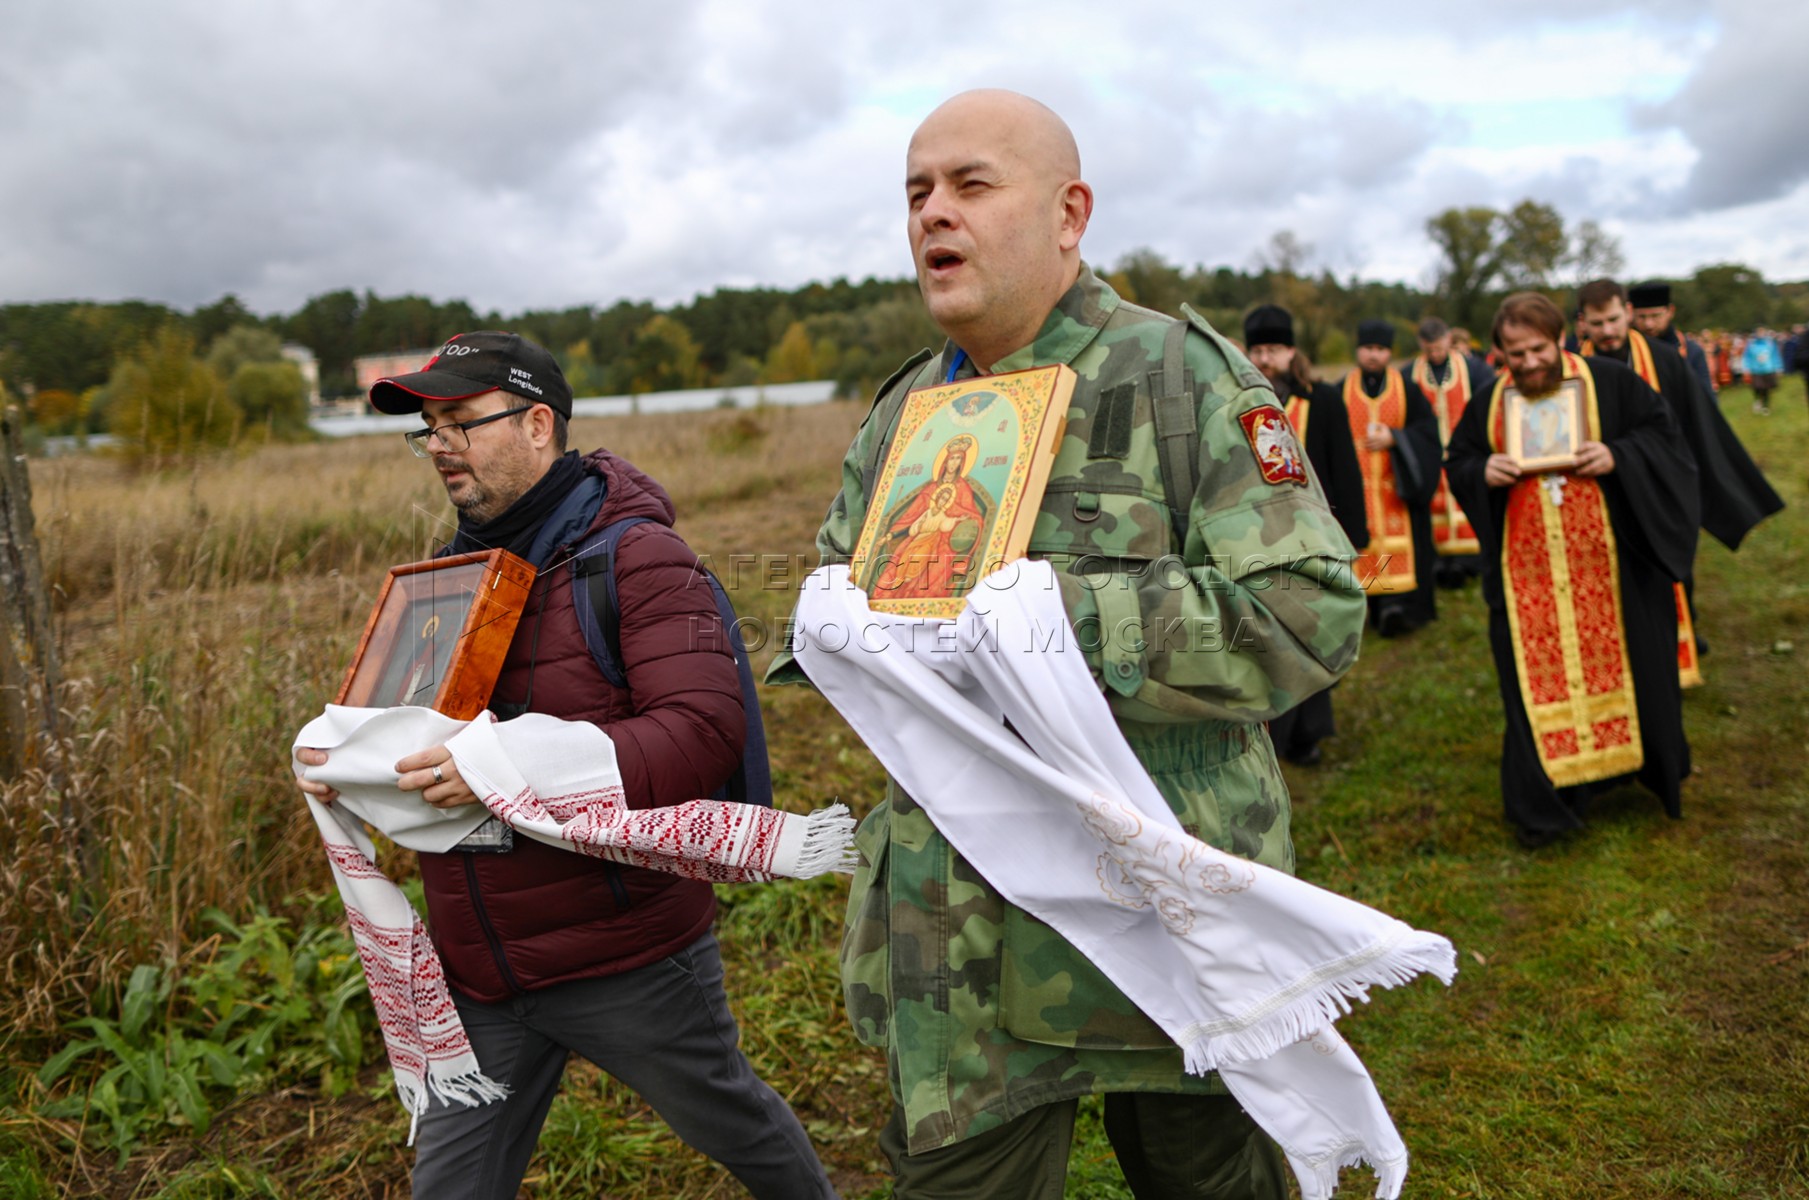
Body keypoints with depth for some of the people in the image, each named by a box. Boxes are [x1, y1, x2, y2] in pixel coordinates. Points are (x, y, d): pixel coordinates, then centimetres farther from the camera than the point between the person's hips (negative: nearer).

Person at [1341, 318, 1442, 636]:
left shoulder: (1407, 388, 5)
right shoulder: (1342, 391, 6)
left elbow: (1428, 429, 1)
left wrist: (1394, 438, -14)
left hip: (1399, 482, -1)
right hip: (1358, 485, 1)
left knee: (1400, 539, -8)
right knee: (1367, 541, -4)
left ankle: (1404, 605, -10)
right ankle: (1383, 607, 3)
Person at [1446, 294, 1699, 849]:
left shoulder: (1609, 381, -3)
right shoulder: (1490, 403, 4)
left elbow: (1662, 433, 0)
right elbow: (1456, 463, 10)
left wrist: (1617, 455, -19)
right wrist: (1482, 471, -12)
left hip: (1607, 560, -1)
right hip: (1528, 569, 1)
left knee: (1621, 661, 11)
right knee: (1536, 677, 3)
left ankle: (1657, 770, 36)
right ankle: (1544, 803, 13)